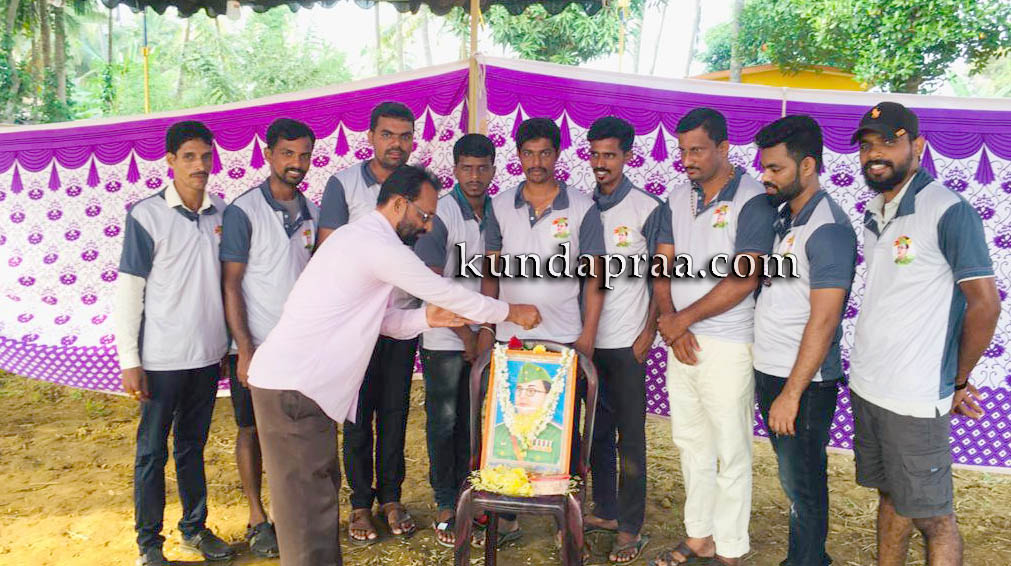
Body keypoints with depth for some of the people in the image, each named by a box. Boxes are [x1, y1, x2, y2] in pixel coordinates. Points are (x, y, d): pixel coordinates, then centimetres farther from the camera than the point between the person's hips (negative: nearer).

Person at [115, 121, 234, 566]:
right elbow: (129, 290, -7)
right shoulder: (146, 215, -8)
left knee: (193, 445, 18)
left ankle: (195, 528, 31)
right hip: (162, 358, -4)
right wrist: (129, 361, -9)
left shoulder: (221, 213, 4)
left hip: (207, 354, 4)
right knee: (153, 451, 9)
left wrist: (228, 344, 11)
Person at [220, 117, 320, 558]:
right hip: (256, 347, -4)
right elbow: (230, 284, -10)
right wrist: (245, 350, -14)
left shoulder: (311, 213, 8)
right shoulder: (243, 211, -9)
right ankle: (258, 518, 23)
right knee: (252, 430, 9)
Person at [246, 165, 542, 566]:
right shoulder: (378, 244, -16)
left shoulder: (362, 238, 17)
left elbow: (383, 320, 17)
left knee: (320, 488, 15)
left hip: (297, 382, 10)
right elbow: (445, 291, -10)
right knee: (309, 506, -3)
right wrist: (512, 312, 2)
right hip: (291, 387, -10)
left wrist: (426, 318, 0)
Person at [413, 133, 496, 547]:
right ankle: (445, 505, 18)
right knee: (444, 422, 5)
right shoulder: (440, 214, -12)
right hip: (445, 340, -5)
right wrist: (467, 335, -10)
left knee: (474, 421, 13)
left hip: (483, 338, 5)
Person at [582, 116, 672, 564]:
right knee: (596, 429, 14)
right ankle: (605, 511, 29)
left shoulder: (649, 210, -4)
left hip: (626, 342, -4)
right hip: (586, 339, 4)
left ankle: (631, 527, 15)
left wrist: (648, 334, -9)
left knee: (630, 436, 4)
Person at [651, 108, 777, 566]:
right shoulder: (678, 198, 10)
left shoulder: (752, 201, -10)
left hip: (728, 345, -6)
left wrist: (682, 319, -11)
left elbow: (743, 279, -17)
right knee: (691, 445, 16)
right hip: (681, 341, 7)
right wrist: (671, 323, -6)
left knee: (730, 454, 4)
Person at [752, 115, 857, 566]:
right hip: (769, 372, 8)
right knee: (792, 477, 19)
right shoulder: (782, 217, 10)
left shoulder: (828, 229, -17)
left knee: (803, 484, 6)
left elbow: (823, 322, -21)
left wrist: (791, 394, -20)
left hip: (803, 382, -8)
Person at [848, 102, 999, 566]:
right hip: (866, 387, 7)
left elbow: (985, 304, -13)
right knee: (889, 496, 20)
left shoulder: (949, 211, -14)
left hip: (914, 399, -7)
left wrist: (959, 381, -3)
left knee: (931, 516, 6)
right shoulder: (874, 213, 9)